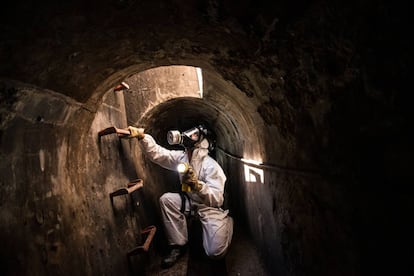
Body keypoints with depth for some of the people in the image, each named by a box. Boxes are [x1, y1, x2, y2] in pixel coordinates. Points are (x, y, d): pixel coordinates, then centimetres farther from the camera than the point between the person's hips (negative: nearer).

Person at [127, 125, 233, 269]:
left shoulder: (211, 165, -23)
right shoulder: (181, 157, -4)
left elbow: (217, 199, -29)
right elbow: (158, 153, -14)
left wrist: (197, 185, -45)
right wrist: (142, 136, -30)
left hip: (210, 207, -5)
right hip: (190, 202, 6)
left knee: (215, 252, -18)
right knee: (166, 199, -20)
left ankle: (226, 221, 17)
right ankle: (178, 245, -6)